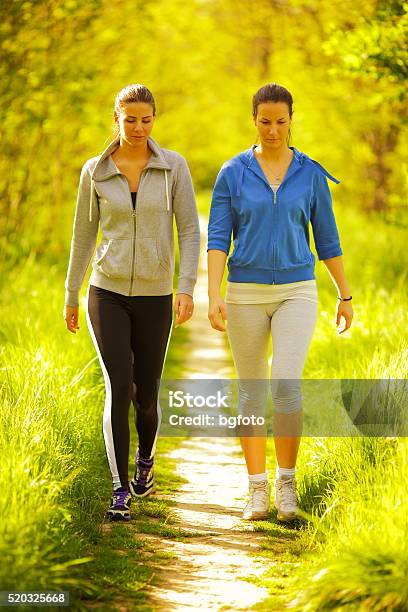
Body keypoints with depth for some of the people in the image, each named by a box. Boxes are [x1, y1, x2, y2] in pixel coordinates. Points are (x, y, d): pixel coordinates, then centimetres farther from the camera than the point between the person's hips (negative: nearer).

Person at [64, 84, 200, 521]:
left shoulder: (174, 166, -3)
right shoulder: (95, 171, 0)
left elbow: (189, 230, -5)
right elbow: (83, 235, 8)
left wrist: (187, 288, -17)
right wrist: (70, 296, 12)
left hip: (155, 297, 1)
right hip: (107, 293, 0)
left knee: (146, 393, 10)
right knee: (118, 389, -16)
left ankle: (145, 459, 42)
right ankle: (120, 490, -9)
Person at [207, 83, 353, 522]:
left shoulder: (311, 174, 2)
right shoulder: (232, 173, -1)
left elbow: (327, 238, 9)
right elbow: (217, 238, -4)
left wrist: (345, 296, 10)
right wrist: (214, 294, -17)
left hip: (296, 292, -1)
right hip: (246, 292, 1)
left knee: (285, 385, -16)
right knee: (251, 391, 5)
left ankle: (286, 480, 0)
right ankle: (258, 490, 14)